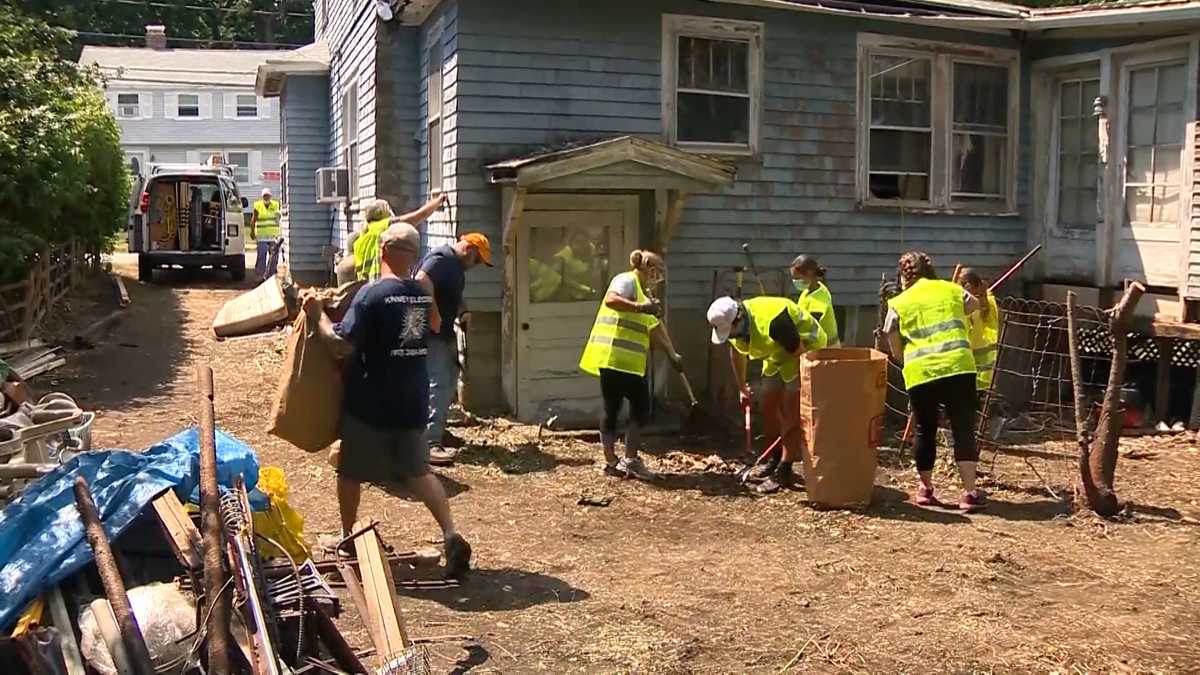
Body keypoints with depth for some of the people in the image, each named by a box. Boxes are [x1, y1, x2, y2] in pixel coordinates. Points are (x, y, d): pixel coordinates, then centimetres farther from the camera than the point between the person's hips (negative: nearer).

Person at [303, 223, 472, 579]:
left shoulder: (372, 293, -16)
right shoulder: (425, 293, 2)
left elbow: (343, 344, -19)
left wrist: (318, 315, -6)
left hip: (370, 404, -5)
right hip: (413, 402, 5)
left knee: (351, 471, 15)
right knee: (418, 470, 12)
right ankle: (451, 535, -4)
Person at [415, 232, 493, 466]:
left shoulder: (456, 265, 15)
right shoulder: (441, 259, -18)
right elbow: (420, 285, -33)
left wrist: (463, 312, 8)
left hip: (444, 333, 11)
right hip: (430, 333, -11)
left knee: (449, 382, 18)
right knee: (438, 385, -16)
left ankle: (438, 431, 30)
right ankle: (430, 444, -19)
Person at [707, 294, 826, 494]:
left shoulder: (772, 322, -39)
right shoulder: (732, 324, -12)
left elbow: (799, 352, -28)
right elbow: (737, 354, 9)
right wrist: (742, 388, 16)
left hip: (805, 349, -8)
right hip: (778, 356, 8)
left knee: (791, 413, -12)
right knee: (769, 407, 9)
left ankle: (783, 472, -8)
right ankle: (778, 459, 26)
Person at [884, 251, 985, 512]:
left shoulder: (898, 304, 10)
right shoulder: (950, 289, 15)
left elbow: (896, 352, 10)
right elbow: (973, 306, 35)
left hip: (919, 373, 0)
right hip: (959, 367, 0)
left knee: (925, 430, 15)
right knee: (964, 429, 5)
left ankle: (926, 489, 25)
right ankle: (970, 493, 1)